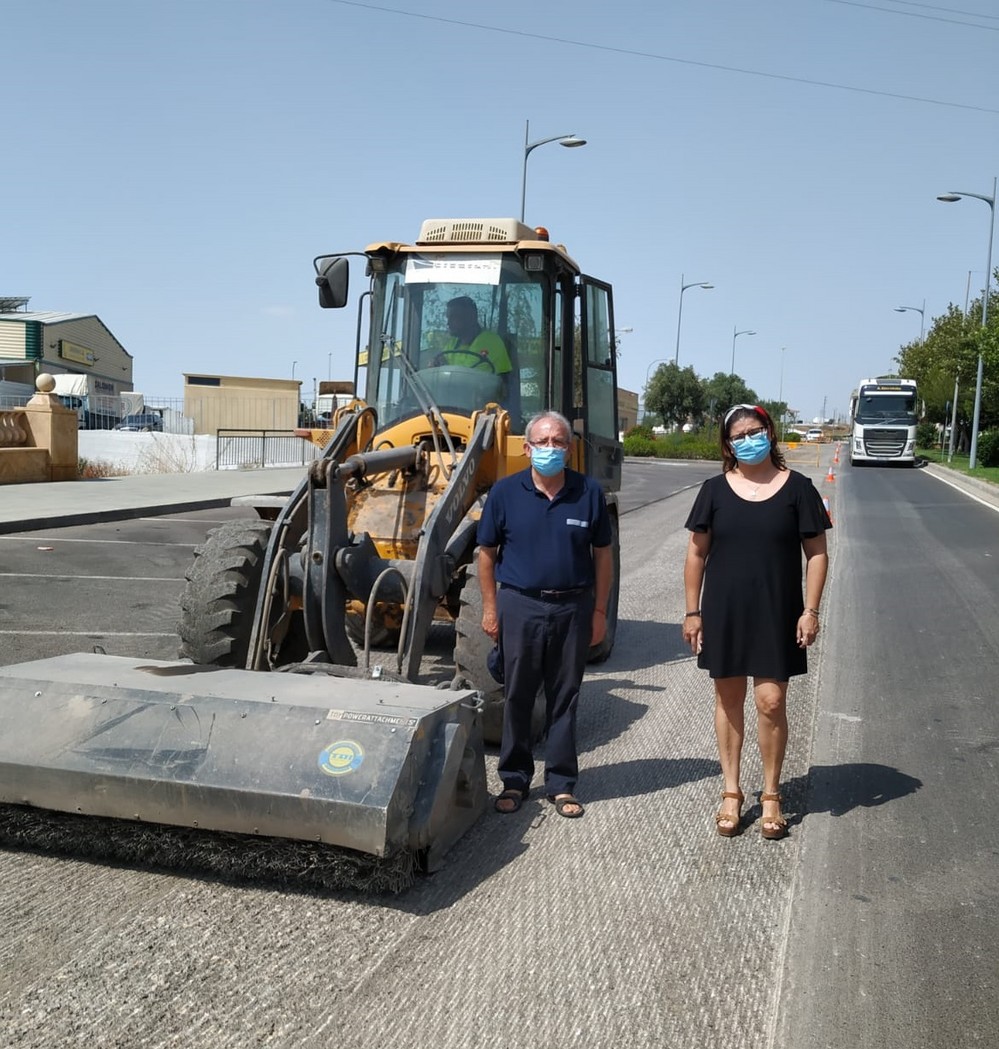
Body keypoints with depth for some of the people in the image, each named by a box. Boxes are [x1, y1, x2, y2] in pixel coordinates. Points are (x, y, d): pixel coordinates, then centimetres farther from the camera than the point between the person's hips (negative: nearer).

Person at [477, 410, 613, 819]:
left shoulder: (589, 492, 0)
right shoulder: (505, 492, -1)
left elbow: (602, 554, 6)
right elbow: (487, 553, 4)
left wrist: (599, 610, 3)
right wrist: (490, 608, 0)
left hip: (573, 608, 1)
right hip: (521, 605, 0)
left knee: (565, 698, 8)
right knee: (517, 697, 8)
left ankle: (562, 784, 19)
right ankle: (514, 780, 21)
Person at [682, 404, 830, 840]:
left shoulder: (797, 488, -1)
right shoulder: (715, 490, 1)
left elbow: (816, 553, 0)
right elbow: (697, 553, 5)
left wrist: (810, 611, -6)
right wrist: (692, 611, 2)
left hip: (776, 614, -1)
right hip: (724, 612, 2)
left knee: (771, 702, -2)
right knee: (728, 700, 9)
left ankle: (771, 795, 17)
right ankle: (731, 793, 23)